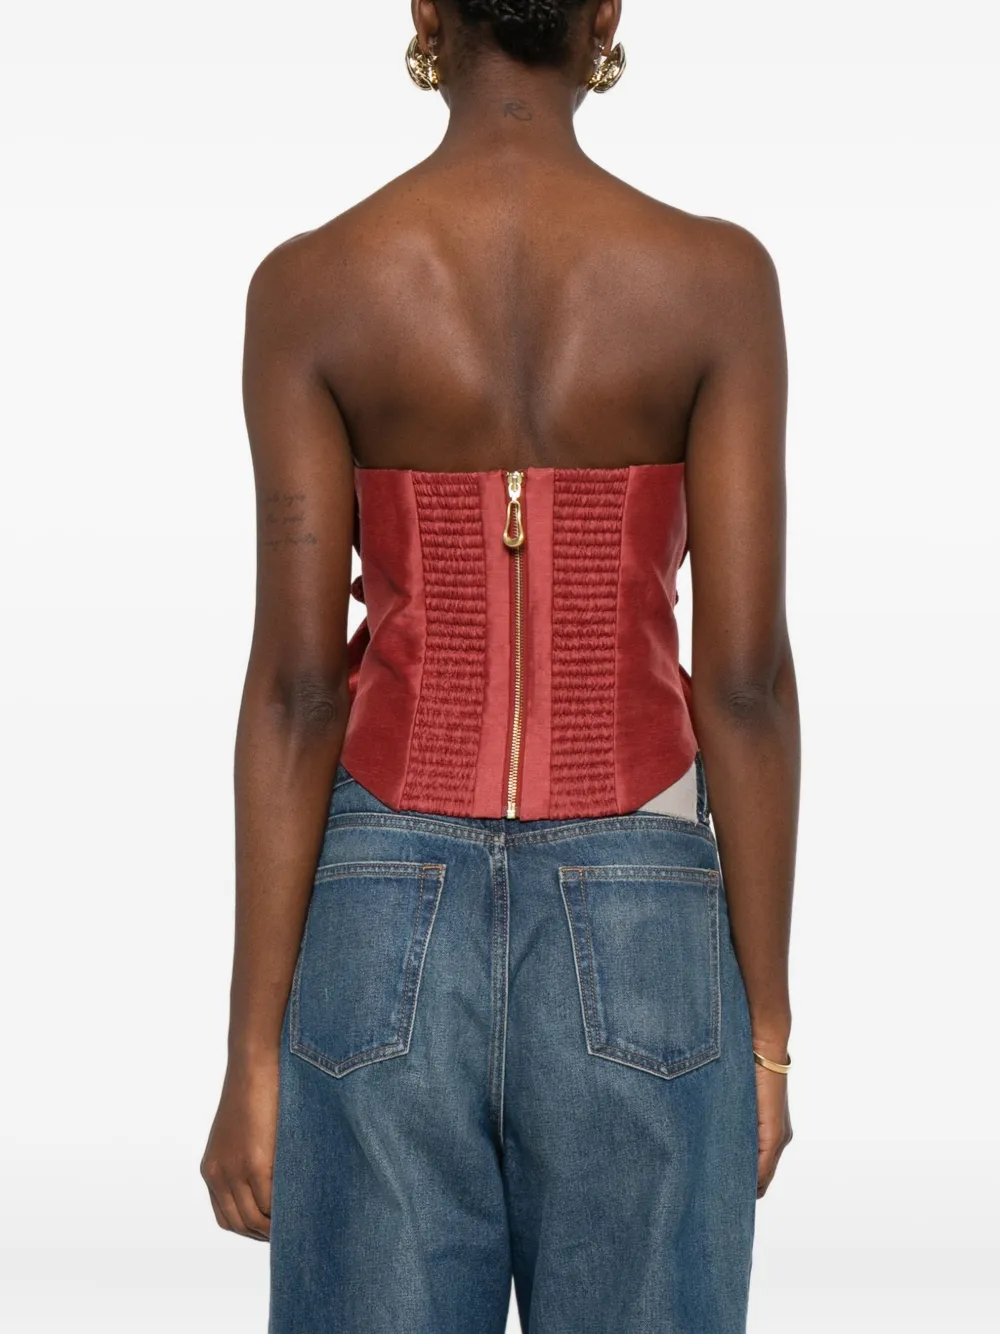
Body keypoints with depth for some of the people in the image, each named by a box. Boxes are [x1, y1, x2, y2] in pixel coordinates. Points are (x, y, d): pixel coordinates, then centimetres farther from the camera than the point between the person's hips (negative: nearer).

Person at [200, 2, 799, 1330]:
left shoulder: (310, 283, -5)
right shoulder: (716, 275, -5)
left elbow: (295, 684, -8)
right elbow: (745, 674, -7)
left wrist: (254, 1054, -2)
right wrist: (768, 1025, 2)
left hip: (388, 930, 1)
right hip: (637, 937, 0)